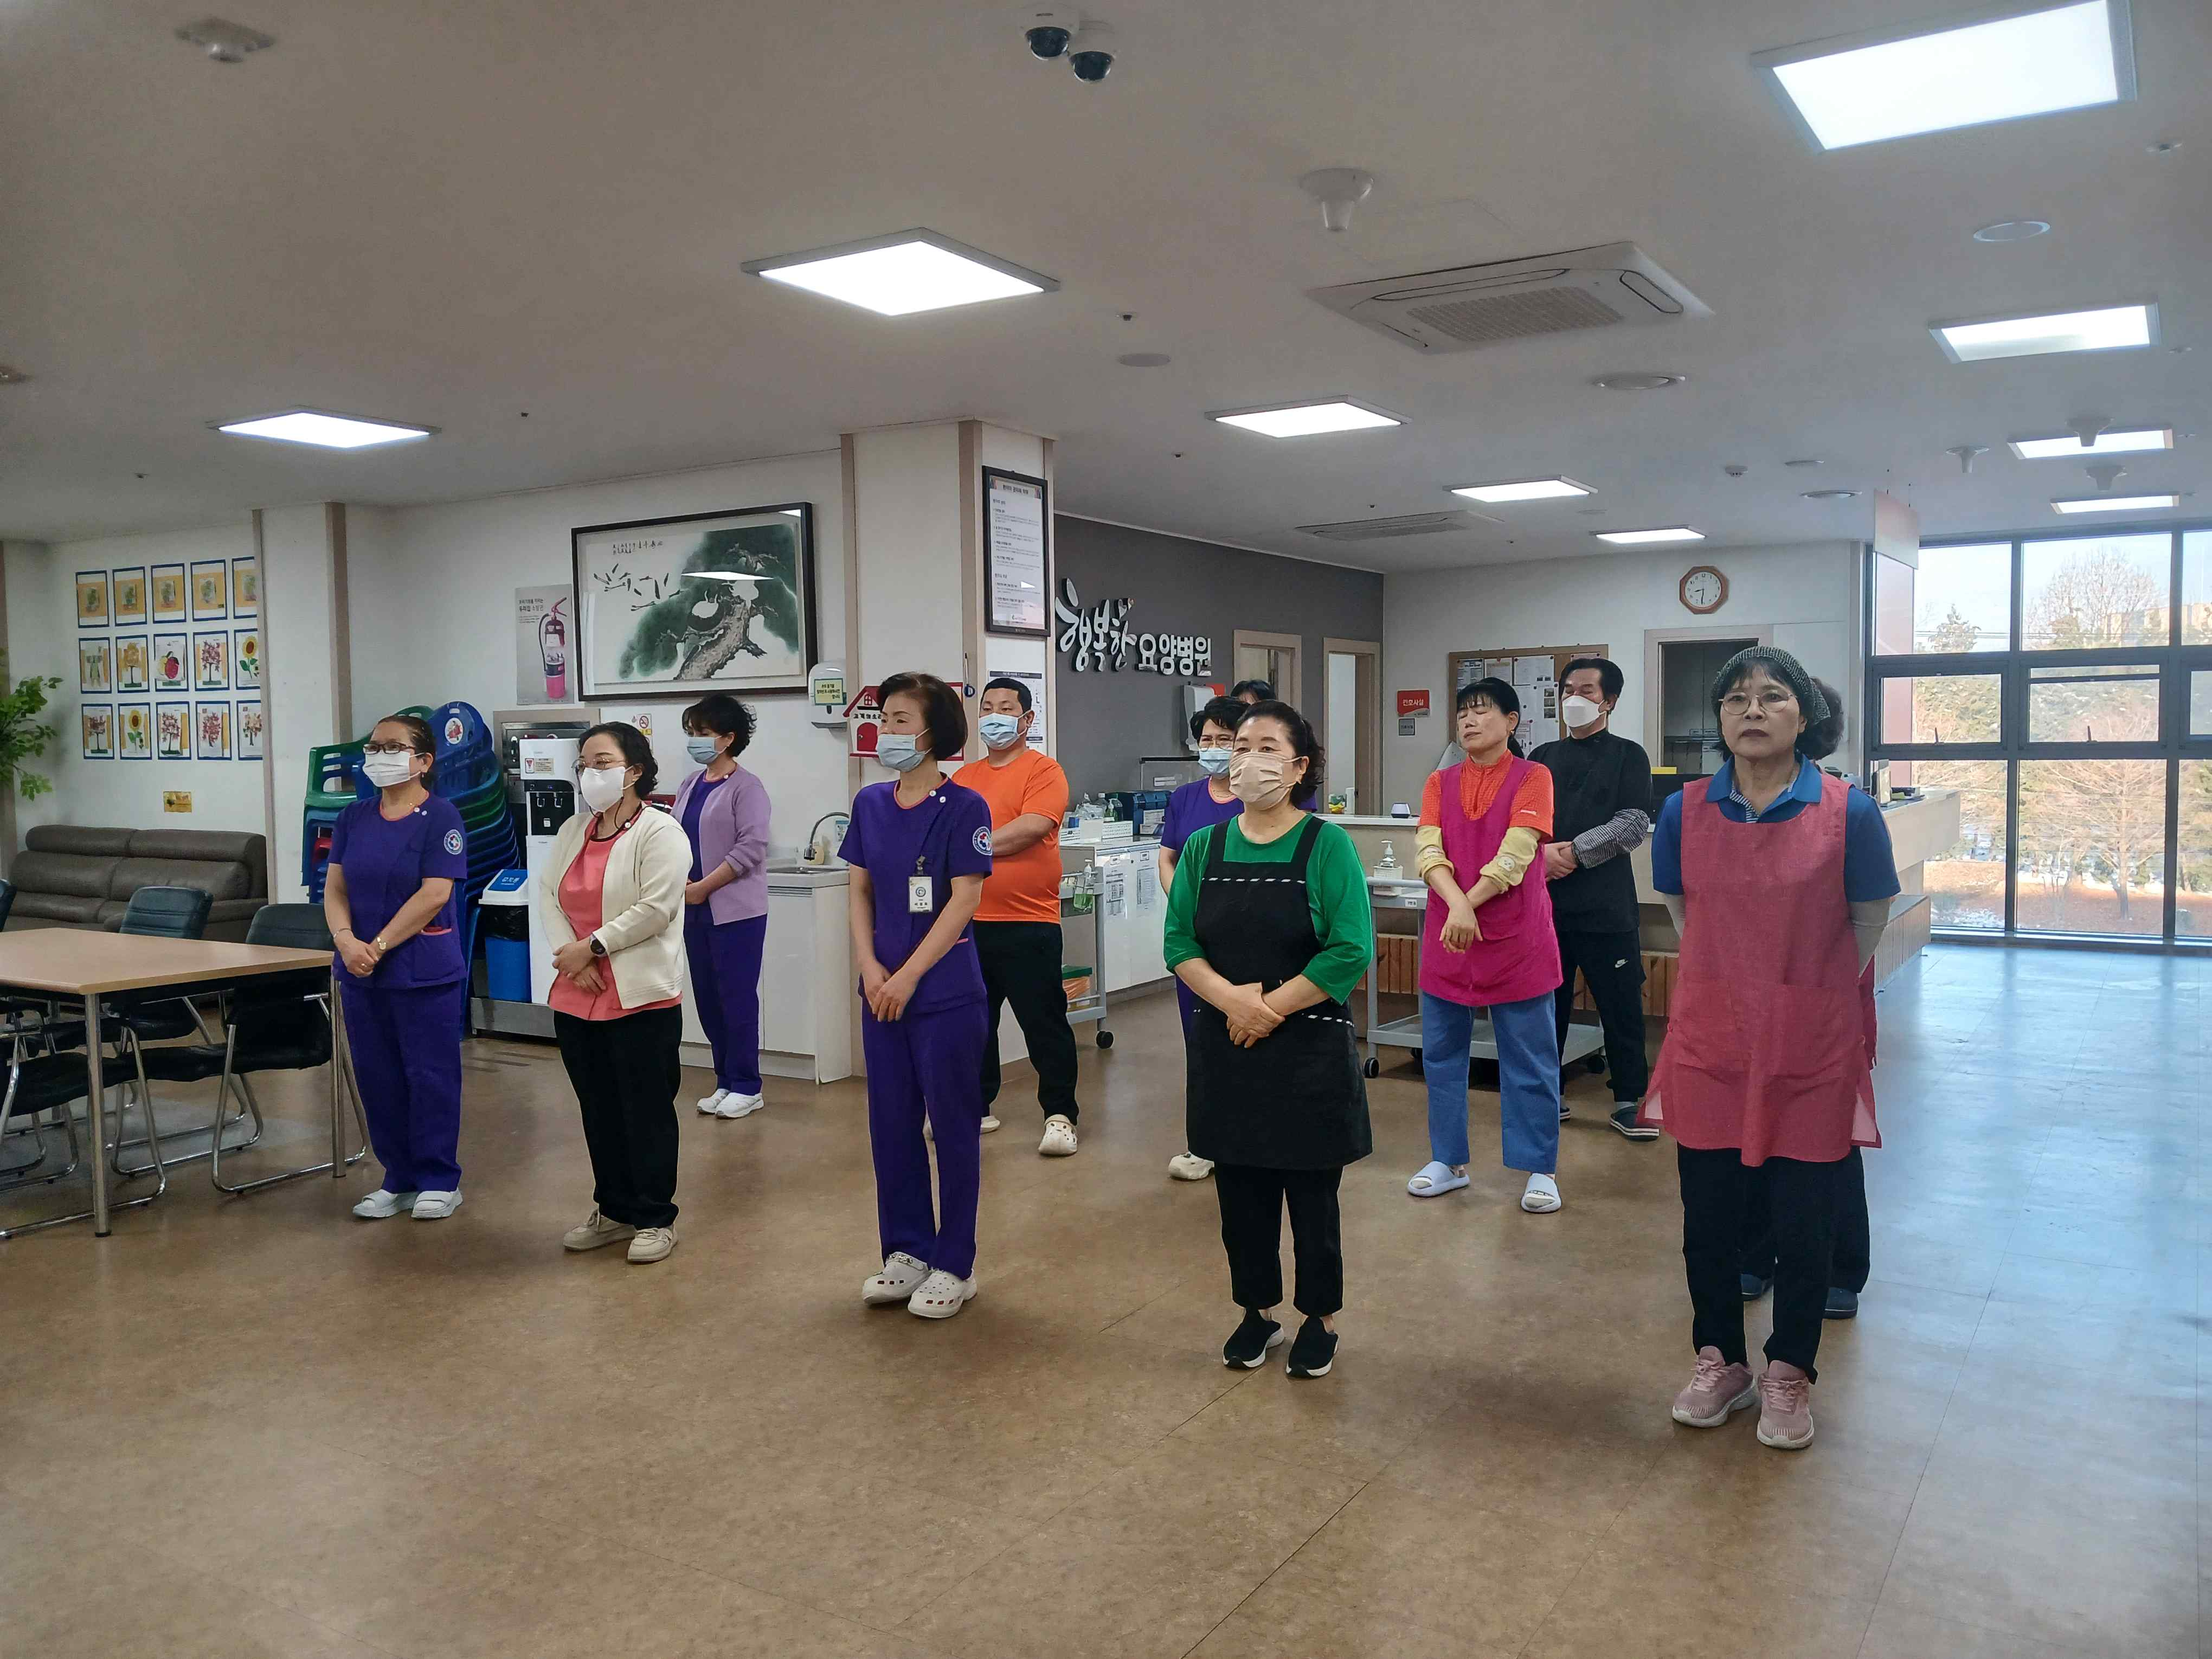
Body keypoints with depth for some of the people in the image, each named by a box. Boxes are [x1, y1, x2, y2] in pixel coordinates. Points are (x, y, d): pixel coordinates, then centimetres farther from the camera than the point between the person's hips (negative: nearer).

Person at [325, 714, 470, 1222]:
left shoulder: (440, 817, -8)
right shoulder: (354, 818, 9)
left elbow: (435, 894, -16)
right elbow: (335, 888, 5)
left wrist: (380, 945, -17)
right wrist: (347, 940, -13)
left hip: (426, 972, -6)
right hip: (361, 972, 6)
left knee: (429, 1076, 2)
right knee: (377, 1077, 11)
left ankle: (439, 1180, 16)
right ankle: (400, 1178, 24)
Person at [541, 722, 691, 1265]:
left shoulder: (660, 832, -8)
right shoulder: (574, 831, 14)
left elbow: (656, 908, -17)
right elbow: (548, 894, 7)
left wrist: (591, 946, -14)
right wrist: (568, 954, -9)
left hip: (642, 998, -7)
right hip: (578, 998, 7)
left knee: (646, 1112, 2)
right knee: (599, 1112, 14)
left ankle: (655, 1219, 14)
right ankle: (614, 1211, 27)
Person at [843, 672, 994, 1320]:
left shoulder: (963, 807, -10)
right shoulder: (870, 804, 6)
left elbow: (963, 902, -13)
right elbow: (859, 891, 9)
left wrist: (908, 977, -15)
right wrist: (869, 967, -5)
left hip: (947, 995, -5)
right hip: (883, 991, 6)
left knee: (953, 1127, 5)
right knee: (891, 1123, 12)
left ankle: (954, 1265, 17)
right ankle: (906, 1252, 27)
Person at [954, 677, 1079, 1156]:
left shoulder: (1043, 770, -4)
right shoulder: (963, 778, 15)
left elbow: (1033, 827, -18)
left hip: (1028, 923, -6)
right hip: (969, 921, 6)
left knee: (1045, 1023, -1)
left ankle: (1060, 1116, 9)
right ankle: (976, 1107, 29)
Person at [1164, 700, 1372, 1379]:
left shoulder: (1327, 845, -8)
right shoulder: (1203, 847, 3)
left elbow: (1351, 951, -15)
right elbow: (1179, 941, -1)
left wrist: (1270, 1006, -16)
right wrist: (1232, 998, -18)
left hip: (1309, 1049, -3)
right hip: (1225, 1048, 4)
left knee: (1310, 1191, 9)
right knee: (1240, 1190, 13)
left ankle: (1321, 1319, 27)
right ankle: (1258, 1311, 31)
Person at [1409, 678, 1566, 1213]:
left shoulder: (1532, 778, -4)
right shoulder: (1441, 783, 8)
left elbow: (1514, 857, -14)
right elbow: (1428, 853, -6)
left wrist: (1468, 907, -19)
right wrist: (1457, 905, -23)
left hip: (1517, 938, -4)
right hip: (1447, 936, 4)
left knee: (1529, 1060, 3)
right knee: (1442, 1053, 11)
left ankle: (1540, 1169, 15)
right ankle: (1448, 1162, 24)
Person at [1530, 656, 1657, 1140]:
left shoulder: (1628, 756, 3)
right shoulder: (1541, 759, 14)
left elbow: (1634, 825, -8)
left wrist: (1574, 852, -15)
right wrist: (1543, 851, -13)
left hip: (1607, 906, -3)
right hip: (1546, 903, 4)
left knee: (1621, 1007, 1)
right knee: (1546, 1002, 10)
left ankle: (1629, 1101, 12)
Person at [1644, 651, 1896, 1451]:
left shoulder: (1849, 813, -8)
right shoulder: (1684, 813, -1)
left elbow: (1868, 927, 2)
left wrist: (1800, 994, 7)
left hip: (1812, 1053, -2)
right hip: (1710, 1044, 2)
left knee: (1805, 1224, 9)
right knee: (1708, 1217, 11)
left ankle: (1789, 1373, 30)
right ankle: (1720, 1361, 32)